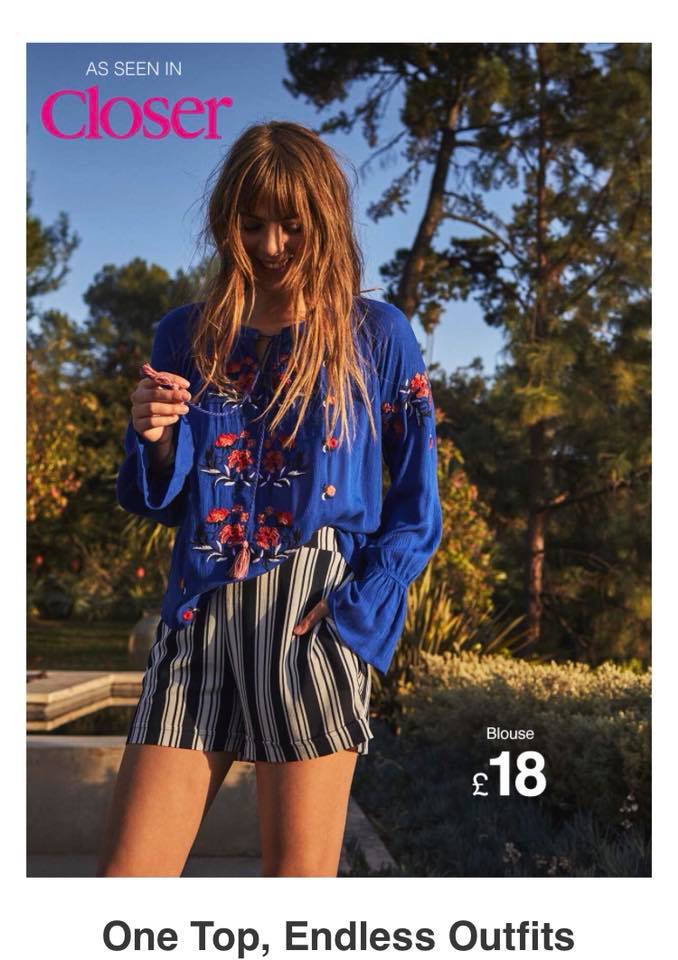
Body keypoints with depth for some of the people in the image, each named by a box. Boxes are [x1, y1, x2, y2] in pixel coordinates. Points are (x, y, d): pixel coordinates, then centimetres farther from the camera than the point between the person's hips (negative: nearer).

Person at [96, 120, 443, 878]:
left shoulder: (377, 336, 5)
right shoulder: (187, 337, 12)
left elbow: (417, 507, 3)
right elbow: (158, 504, 16)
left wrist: (353, 612, -9)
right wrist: (155, 439, -5)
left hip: (313, 618, -3)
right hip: (199, 614, 3)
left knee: (299, 873, 2)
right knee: (124, 870, 0)